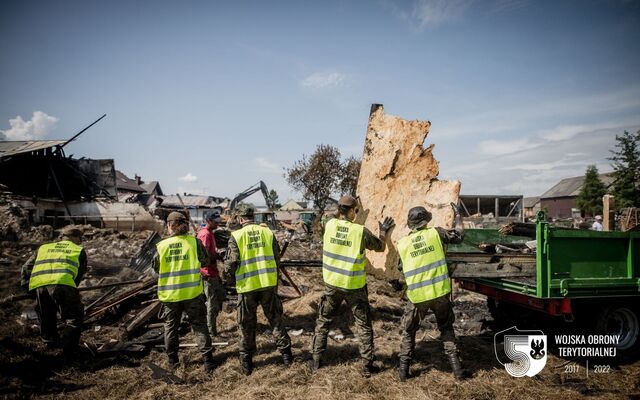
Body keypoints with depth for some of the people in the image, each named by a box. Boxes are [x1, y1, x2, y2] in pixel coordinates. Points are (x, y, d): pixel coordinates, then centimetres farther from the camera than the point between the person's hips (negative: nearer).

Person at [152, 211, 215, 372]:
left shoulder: (161, 245, -7)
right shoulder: (195, 242, -10)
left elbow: (155, 267, 7)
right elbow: (206, 261, 1)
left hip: (169, 294, 1)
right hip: (192, 293, -1)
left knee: (170, 327, 19)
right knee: (199, 326, 9)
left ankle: (172, 360, 29)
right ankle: (208, 360, 8)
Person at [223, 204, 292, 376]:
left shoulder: (236, 236, -6)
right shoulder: (267, 232, 2)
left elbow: (231, 263, -8)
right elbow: (277, 258, 7)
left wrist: (228, 278, 11)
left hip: (247, 286, -2)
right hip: (269, 284, 2)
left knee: (247, 325, 12)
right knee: (275, 319, 16)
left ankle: (247, 363, 21)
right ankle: (286, 354, 20)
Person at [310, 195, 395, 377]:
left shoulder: (329, 225, -8)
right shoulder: (361, 231, -15)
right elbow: (380, 247, 2)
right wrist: (383, 231, 18)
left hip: (332, 283, 3)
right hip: (354, 286, -3)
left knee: (323, 321, 18)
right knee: (364, 325, 13)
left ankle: (316, 361, 22)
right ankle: (367, 365, 17)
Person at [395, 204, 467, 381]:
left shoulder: (402, 244, -1)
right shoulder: (435, 233, -4)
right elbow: (459, 235, 9)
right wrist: (458, 215, 24)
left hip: (417, 296, 0)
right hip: (440, 292, 0)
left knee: (408, 331, 21)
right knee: (446, 328, 22)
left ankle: (404, 368, 20)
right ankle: (456, 367, 17)